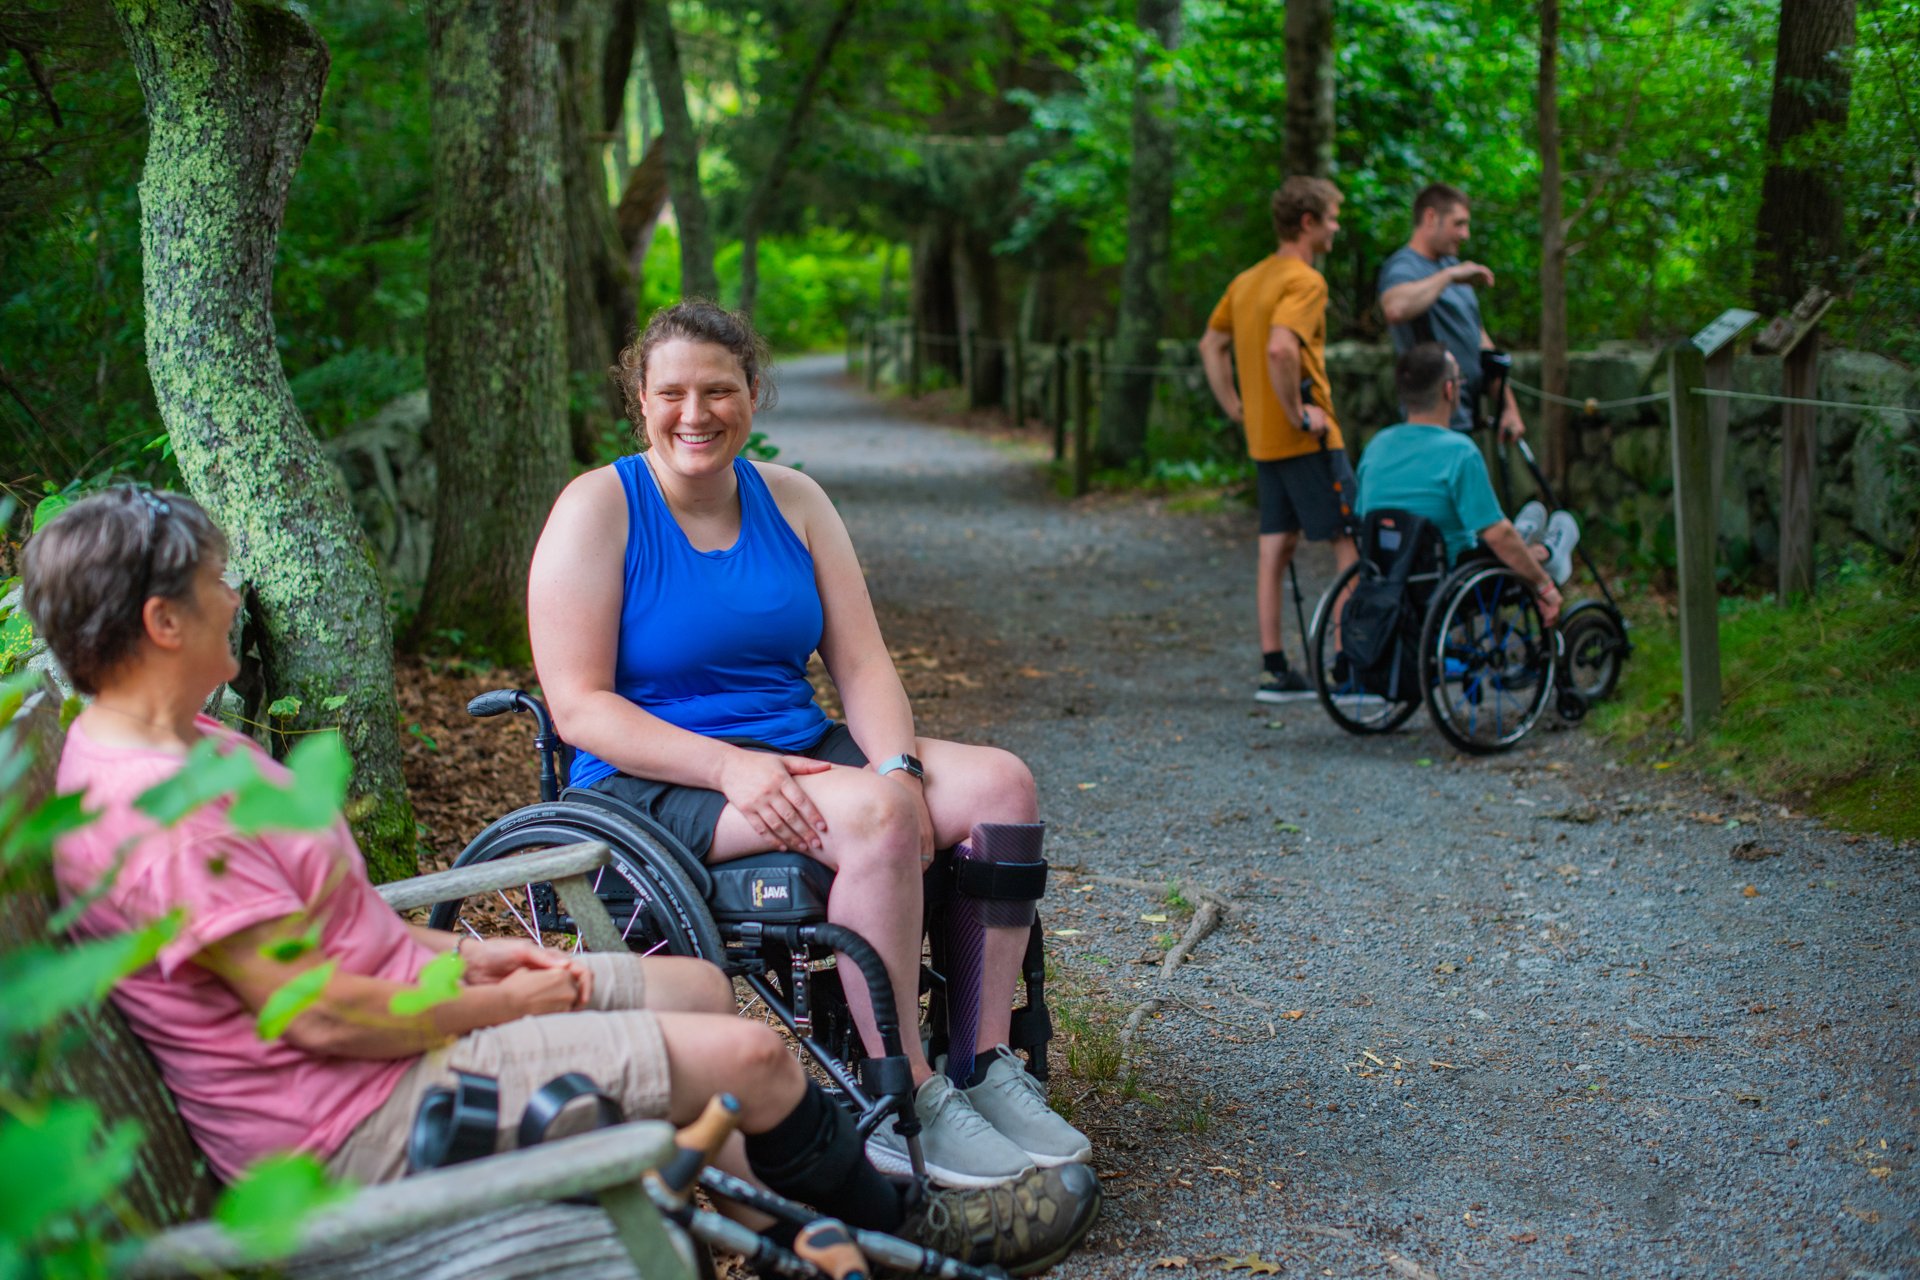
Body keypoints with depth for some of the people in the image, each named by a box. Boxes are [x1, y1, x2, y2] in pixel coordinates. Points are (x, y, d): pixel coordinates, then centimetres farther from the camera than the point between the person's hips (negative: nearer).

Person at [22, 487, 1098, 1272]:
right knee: (749, 1055, -9)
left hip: (403, 1014, 11)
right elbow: (321, 1013, -27)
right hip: (365, 1118, -11)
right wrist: (493, 1002, -13)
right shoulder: (152, 813, -26)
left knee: (700, 987, 15)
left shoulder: (188, 744, 8)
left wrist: (466, 953, 7)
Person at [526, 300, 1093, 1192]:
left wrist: (899, 764, -15)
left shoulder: (792, 500, 10)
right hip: (658, 781, -6)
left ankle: (985, 1066, -11)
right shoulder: (598, 509, -6)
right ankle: (906, 1106, -25)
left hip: (798, 749, 6)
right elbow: (579, 707, -13)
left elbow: (862, 663, 6)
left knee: (1002, 785, -14)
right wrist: (729, 765, -25)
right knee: (874, 815, -32)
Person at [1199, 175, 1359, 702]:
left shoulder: (1247, 280, 13)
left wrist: (1237, 408, 20)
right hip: (1307, 440, -9)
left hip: (1263, 439, 9)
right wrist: (1298, 413, -21)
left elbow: (1211, 346, 21)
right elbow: (1281, 349, -31)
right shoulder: (1305, 281, -15)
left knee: (1276, 550, 10)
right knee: (1352, 544, -2)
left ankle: (1273, 669, 12)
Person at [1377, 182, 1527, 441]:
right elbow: (1396, 309, -37)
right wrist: (1448, 275, -24)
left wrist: (1509, 405, 19)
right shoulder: (1403, 266, -10)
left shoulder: (1451, 265, 20)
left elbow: (1481, 341, 23)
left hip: (1465, 417, 9)